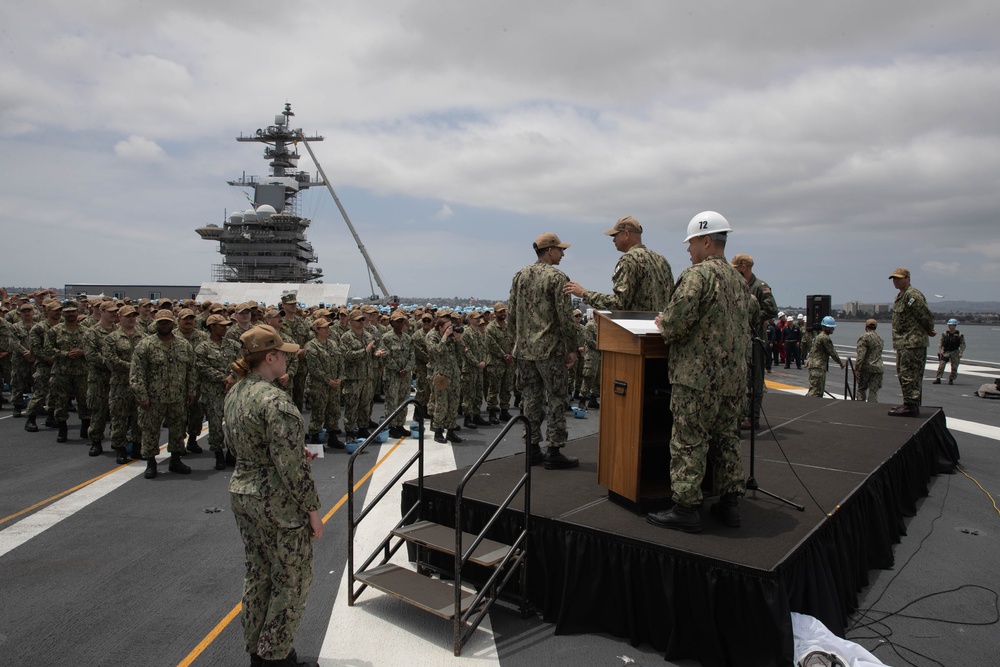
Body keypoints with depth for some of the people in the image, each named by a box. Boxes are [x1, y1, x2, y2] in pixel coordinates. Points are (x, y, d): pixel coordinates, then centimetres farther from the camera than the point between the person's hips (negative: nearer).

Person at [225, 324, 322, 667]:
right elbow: (291, 467, -24)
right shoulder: (276, 401, -24)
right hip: (278, 505, -9)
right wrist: (312, 510, -14)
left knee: (258, 574, 21)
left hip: (241, 493, 9)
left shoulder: (235, 393, 4)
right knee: (292, 581, 9)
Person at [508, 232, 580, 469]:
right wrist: (571, 348, -6)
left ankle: (532, 449, 18)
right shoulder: (557, 277, -10)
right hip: (550, 349, -6)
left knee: (530, 398, 12)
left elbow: (512, 314, 11)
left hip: (524, 349, 7)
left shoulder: (520, 275, 9)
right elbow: (565, 317, -14)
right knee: (556, 400, 1)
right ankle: (554, 452, 4)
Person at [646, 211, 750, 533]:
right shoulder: (739, 279, 16)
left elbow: (676, 321, -22)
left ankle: (686, 508, 2)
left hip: (698, 375, -9)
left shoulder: (697, 274, -13)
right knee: (727, 439, 15)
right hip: (734, 376, 9)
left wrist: (662, 324, 0)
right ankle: (730, 503, 22)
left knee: (688, 442, -2)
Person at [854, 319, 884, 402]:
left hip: (866, 368, -5)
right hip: (878, 368, 5)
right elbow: (879, 354, 19)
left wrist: (857, 369, -16)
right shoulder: (880, 338, 15)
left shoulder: (864, 337, -8)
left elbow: (860, 354, -16)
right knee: (874, 391, 4)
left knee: (861, 389, 8)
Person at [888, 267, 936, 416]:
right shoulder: (900, 296, 18)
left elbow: (926, 316, -17)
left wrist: (929, 330, -2)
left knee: (909, 375, -10)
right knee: (903, 375, 16)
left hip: (913, 343, -11)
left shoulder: (912, 294, -15)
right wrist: (928, 331, 20)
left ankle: (911, 406, -8)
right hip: (903, 343, 11)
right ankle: (911, 404, 24)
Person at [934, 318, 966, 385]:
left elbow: (963, 344, -2)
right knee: (941, 365, -11)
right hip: (946, 352, 1)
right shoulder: (945, 334, 2)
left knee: (954, 367, 2)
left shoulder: (959, 335, -3)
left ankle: (951, 379, 17)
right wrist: (940, 351, -8)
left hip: (955, 352, -1)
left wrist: (961, 353, -12)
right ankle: (938, 379, -8)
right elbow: (940, 343, 5)